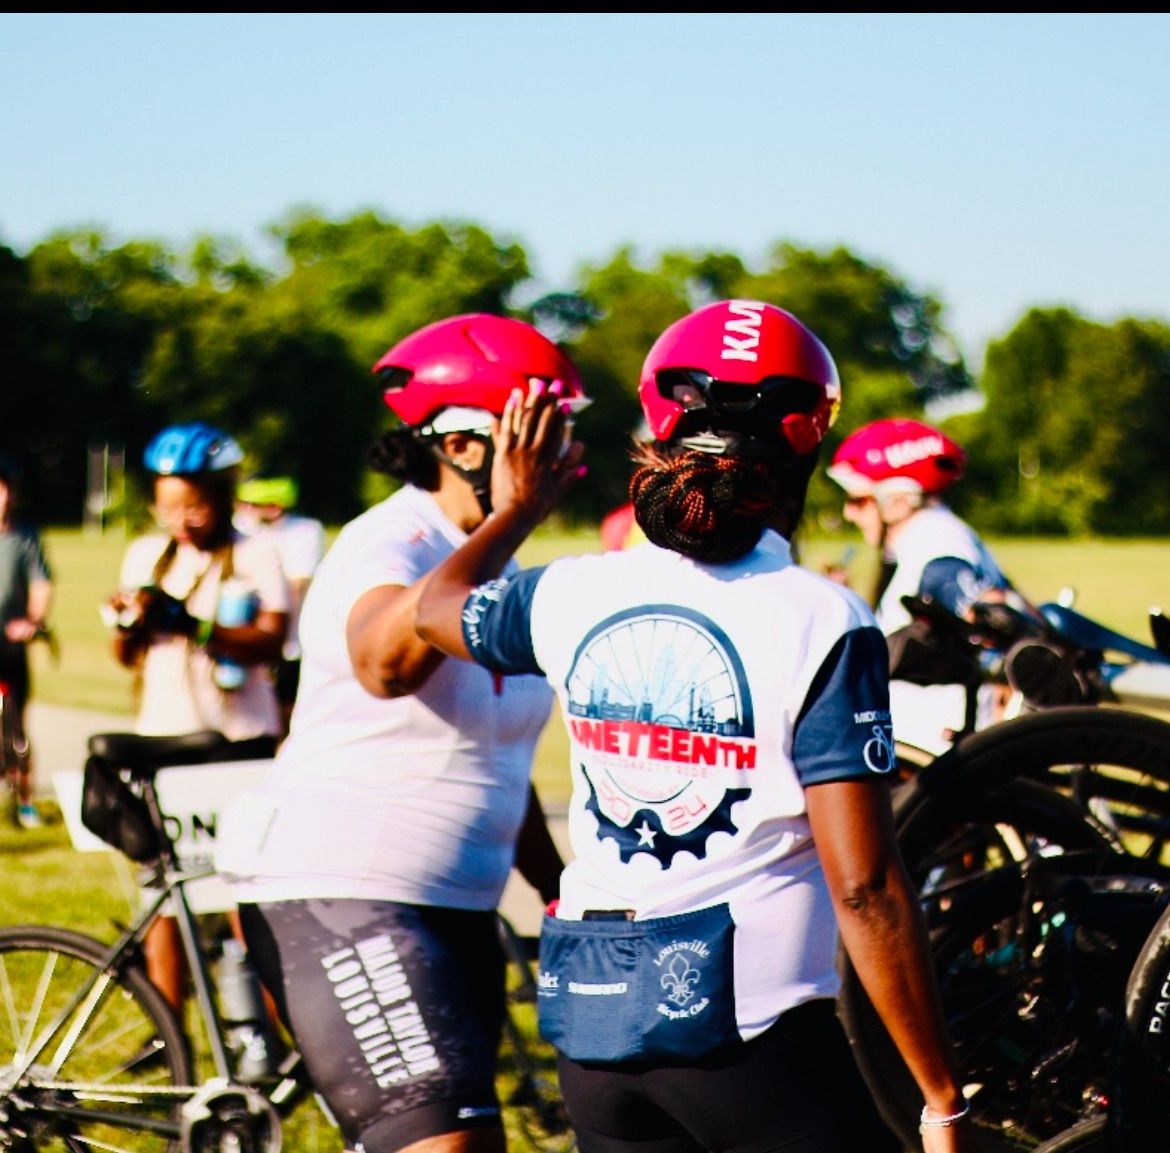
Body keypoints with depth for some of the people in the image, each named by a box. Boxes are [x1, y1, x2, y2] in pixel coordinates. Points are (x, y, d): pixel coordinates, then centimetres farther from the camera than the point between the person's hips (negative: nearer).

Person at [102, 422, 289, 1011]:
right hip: (163, 736, 4)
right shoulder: (145, 555, 9)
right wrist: (130, 624, -12)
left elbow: (269, 641, -17)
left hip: (239, 739, -4)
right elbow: (125, 655, 10)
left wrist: (193, 625, -29)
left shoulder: (254, 555, -4)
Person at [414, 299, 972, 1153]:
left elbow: (438, 607, 27)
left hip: (587, 1015, 6)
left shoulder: (572, 596, 3)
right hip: (746, 1020, -6)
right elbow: (864, 888, -14)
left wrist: (515, 511, 45)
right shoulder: (822, 624, -11)